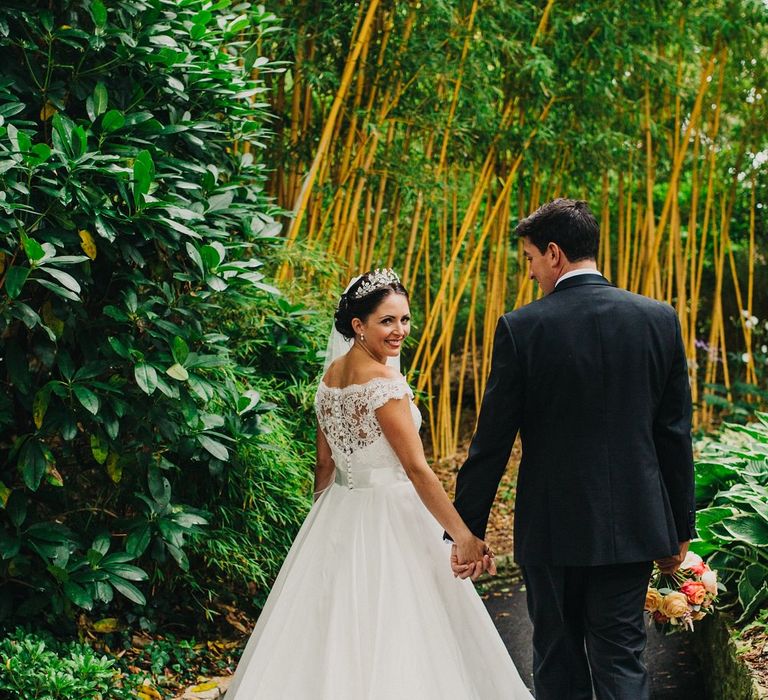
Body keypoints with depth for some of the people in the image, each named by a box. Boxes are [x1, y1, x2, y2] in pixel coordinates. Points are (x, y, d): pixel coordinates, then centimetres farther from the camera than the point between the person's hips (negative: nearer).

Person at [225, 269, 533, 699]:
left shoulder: (332, 375, 7)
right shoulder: (384, 381, -18)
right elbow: (417, 469, -21)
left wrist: (326, 521, 22)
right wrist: (463, 537, -21)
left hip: (339, 516, 9)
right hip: (388, 517, -8)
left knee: (336, 634, 14)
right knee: (391, 637, -1)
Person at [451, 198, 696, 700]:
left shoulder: (521, 328, -11)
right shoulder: (659, 319, -2)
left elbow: (492, 441, -8)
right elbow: (675, 433, 2)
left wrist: (468, 529, 2)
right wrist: (681, 527, 12)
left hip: (552, 527, -2)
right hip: (633, 524, 2)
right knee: (622, 659, 9)